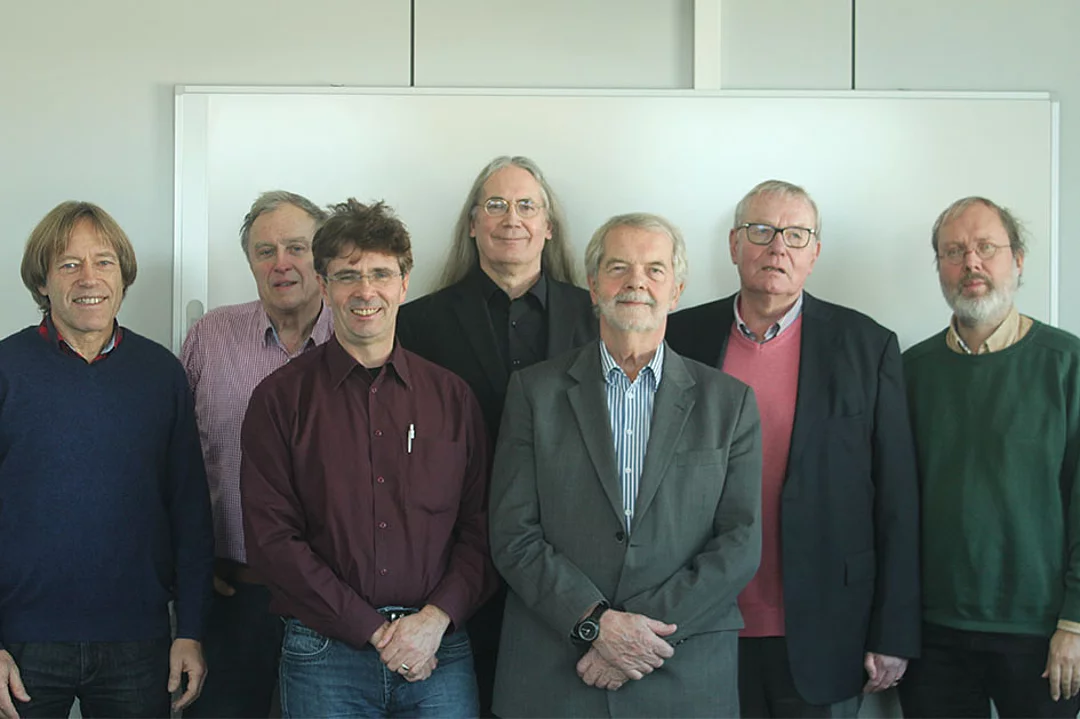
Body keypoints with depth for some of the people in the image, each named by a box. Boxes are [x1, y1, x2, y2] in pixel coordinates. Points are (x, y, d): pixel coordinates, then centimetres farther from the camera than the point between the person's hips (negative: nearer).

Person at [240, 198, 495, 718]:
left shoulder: (451, 396, 8)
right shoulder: (281, 398, 1)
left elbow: (480, 527, 7)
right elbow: (271, 539, -5)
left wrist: (437, 617, -10)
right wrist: (374, 631, -10)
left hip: (439, 652, 2)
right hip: (325, 653, -1)